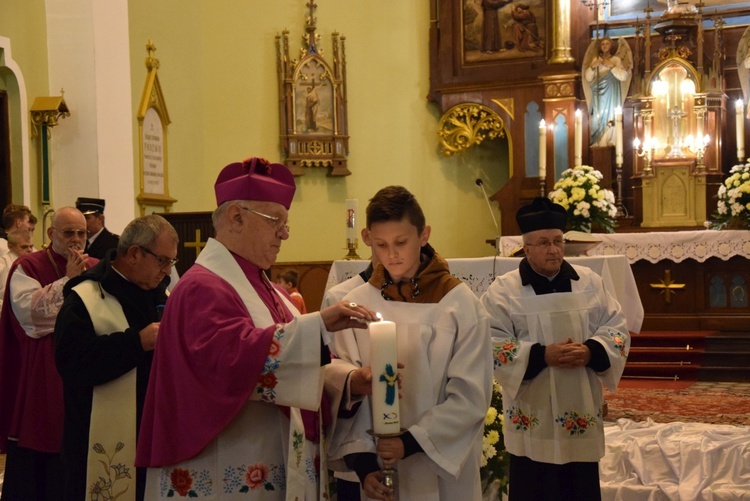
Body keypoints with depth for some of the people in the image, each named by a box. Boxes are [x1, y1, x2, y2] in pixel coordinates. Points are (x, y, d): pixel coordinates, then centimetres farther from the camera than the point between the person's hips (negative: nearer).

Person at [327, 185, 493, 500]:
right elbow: (344, 395, -3)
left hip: (445, 471, -1)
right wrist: (361, 460, -13)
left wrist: (411, 443, -17)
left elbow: (470, 397, -8)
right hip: (377, 472, 1)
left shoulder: (460, 304, -6)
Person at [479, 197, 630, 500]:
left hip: (582, 416, 3)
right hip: (532, 421, -3)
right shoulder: (503, 291, -5)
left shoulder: (590, 282, 6)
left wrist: (591, 351, -14)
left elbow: (617, 329, 6)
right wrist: (543, 355, -20)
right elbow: (492, 347, -11)